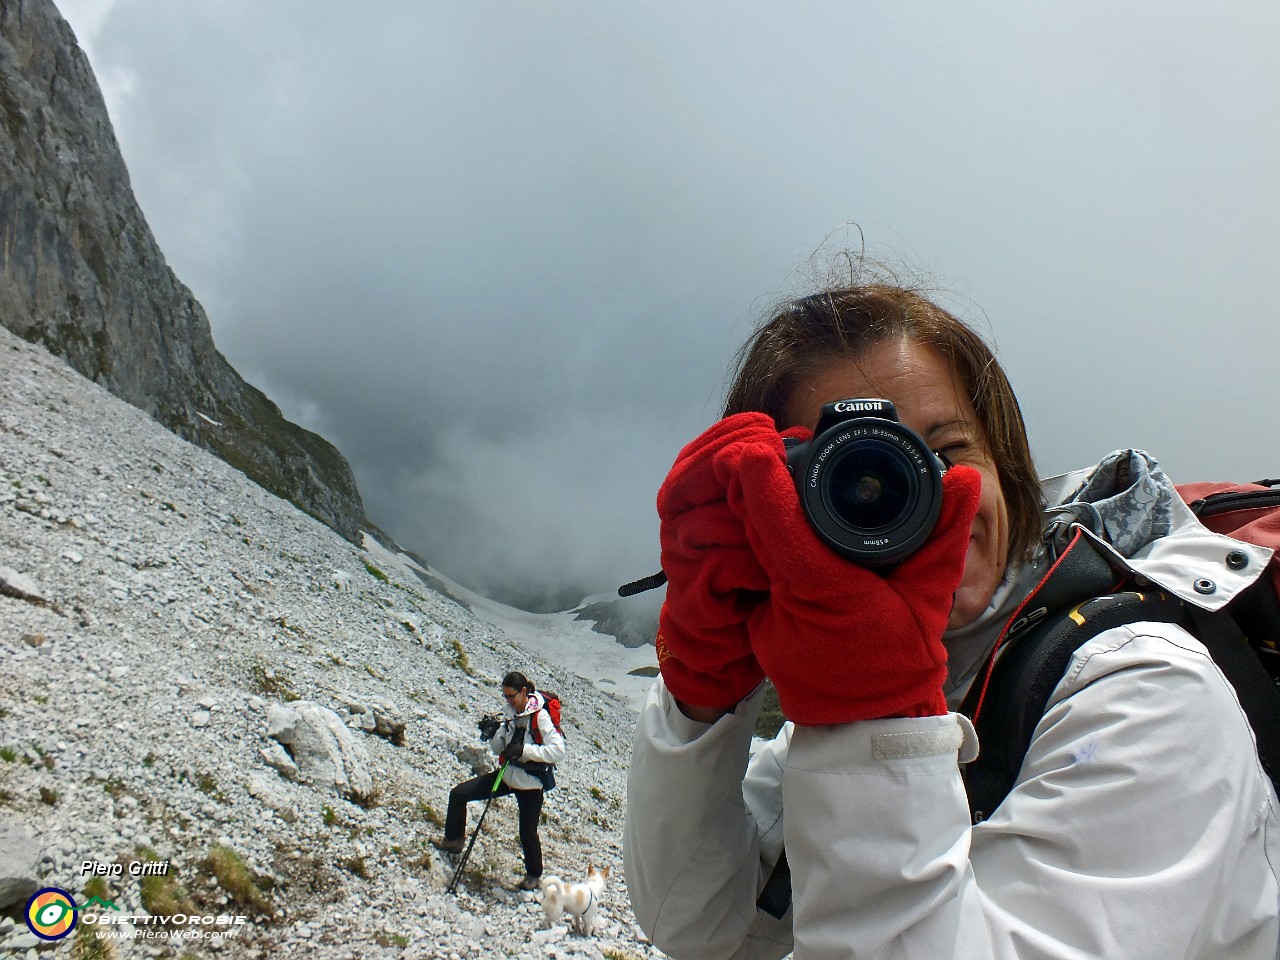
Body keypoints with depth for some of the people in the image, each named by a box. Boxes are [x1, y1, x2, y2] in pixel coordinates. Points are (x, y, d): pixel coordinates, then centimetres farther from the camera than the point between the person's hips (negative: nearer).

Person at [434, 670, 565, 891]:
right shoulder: (509, 712, 0)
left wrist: (524, 750, -31)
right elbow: (499, 750, 7)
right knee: (458, 794, 3)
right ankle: (453, 840, 23)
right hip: (507, 775, 7)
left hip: (530, 783, -7)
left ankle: (534, 874, 30)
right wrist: (493, 734, -14)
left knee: (528, 833, 3)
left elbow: (558, 751, -27)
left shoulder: (540, 716, -20)